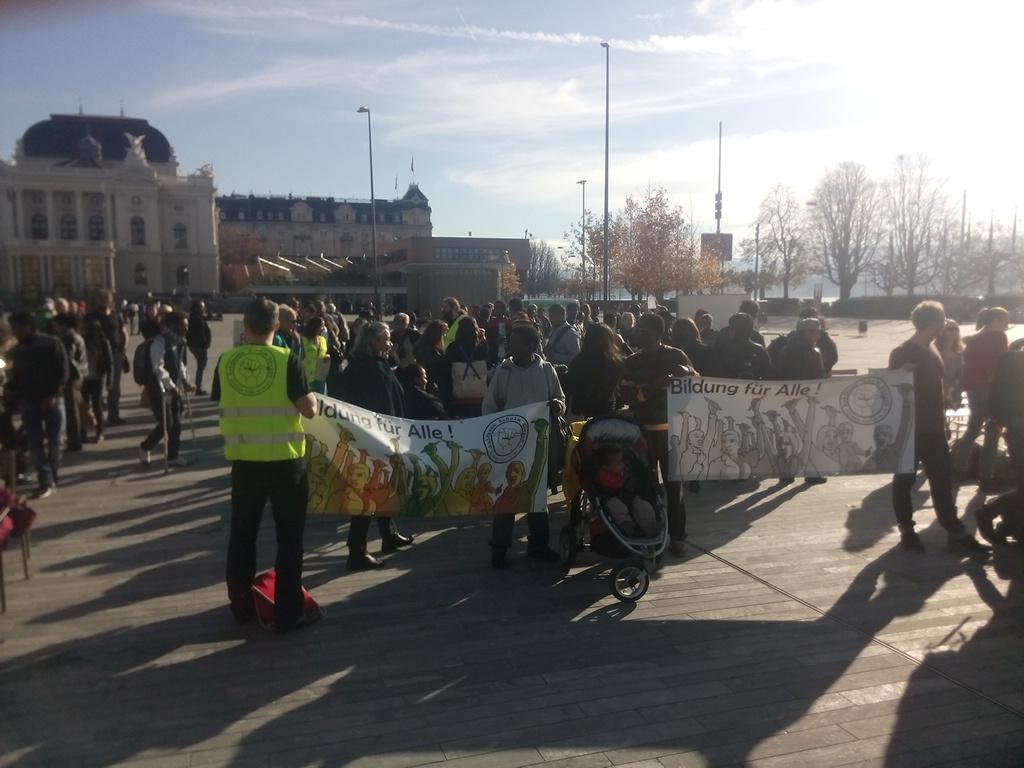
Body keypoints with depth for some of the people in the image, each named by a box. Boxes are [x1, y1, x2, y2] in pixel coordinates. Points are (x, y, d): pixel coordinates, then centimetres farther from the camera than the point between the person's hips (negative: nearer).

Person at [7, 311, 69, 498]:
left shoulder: (51, 343, -5)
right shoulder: (17, 350, 10)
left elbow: (63, 372, -8)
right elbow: (16, 375, 16)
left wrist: (53, 395, -16)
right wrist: (10, 389, -5)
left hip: (51, 401, -3)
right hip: (28, 402, 3)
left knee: (53, 441, 4)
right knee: (36, 444, -3)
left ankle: (52, 478, 18)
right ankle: (46, 483, -2)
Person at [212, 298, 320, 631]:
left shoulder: (225, 361, -1)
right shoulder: (287, 360, -12)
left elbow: (218, 404, 12)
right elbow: (309, 409, -13)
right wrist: (308, 392, 8)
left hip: (243, 460, 3)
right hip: (285, 460, -3)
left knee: (242, 535, 17)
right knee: (289, 537, 7)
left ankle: (242, 606, 28)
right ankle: (288, 613, 12)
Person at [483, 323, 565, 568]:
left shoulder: (546, 370, 1)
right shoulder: (502, 371, -3)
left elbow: (561, 400, 9)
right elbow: (489, 406, 1)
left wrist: (558, 405, -14)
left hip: (539, 438, 2)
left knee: (537, 491, 12)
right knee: (505, 492, 0)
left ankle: (538, 544, 26)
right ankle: (499, 548, 9)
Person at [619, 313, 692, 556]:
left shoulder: (676, 356, 2)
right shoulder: (631, 362, 6)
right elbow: (628, 396, -5)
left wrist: (686, 373, -19)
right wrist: (652, 387, -21)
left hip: (671, 428, -1)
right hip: (642, 429, 2)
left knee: (673, 482, 3)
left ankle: (677, 536, 12)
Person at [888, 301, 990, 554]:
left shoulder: (932, 350, 11)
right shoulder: (901, 353, -12)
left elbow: (935, 386, 18)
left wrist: (941, 420, 17)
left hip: (933, 428, 7)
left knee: (943, 481, 9)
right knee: (905, 480, 5)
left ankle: (956, 534, 15)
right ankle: (907, 531, 16)